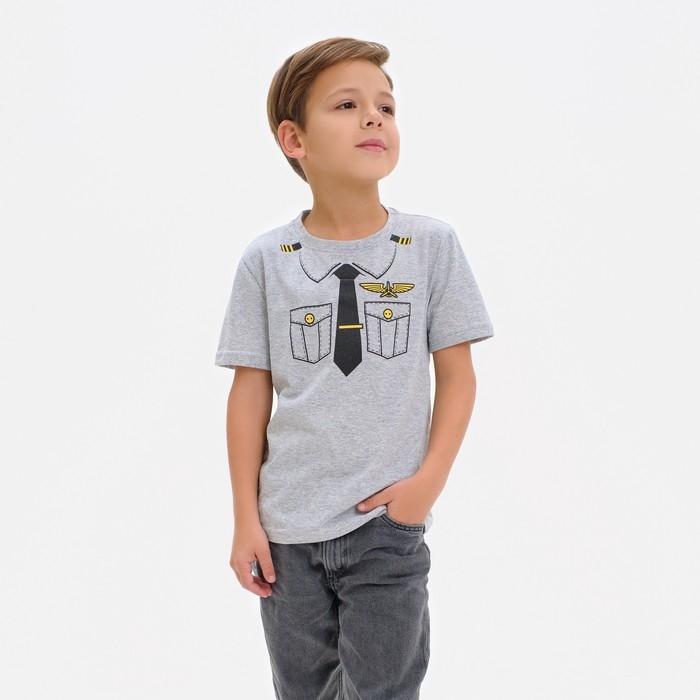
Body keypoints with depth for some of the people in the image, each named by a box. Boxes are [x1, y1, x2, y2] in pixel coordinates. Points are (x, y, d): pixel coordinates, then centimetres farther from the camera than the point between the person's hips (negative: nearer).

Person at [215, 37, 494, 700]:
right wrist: (245, 519, 0)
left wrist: (430, 480, -10)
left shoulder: (432, 244, -4)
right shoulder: (265, 260, -3)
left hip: (388, 525, -1)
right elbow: (250, 393, 0)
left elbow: (457, 375, 0)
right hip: (287, 528, 1)